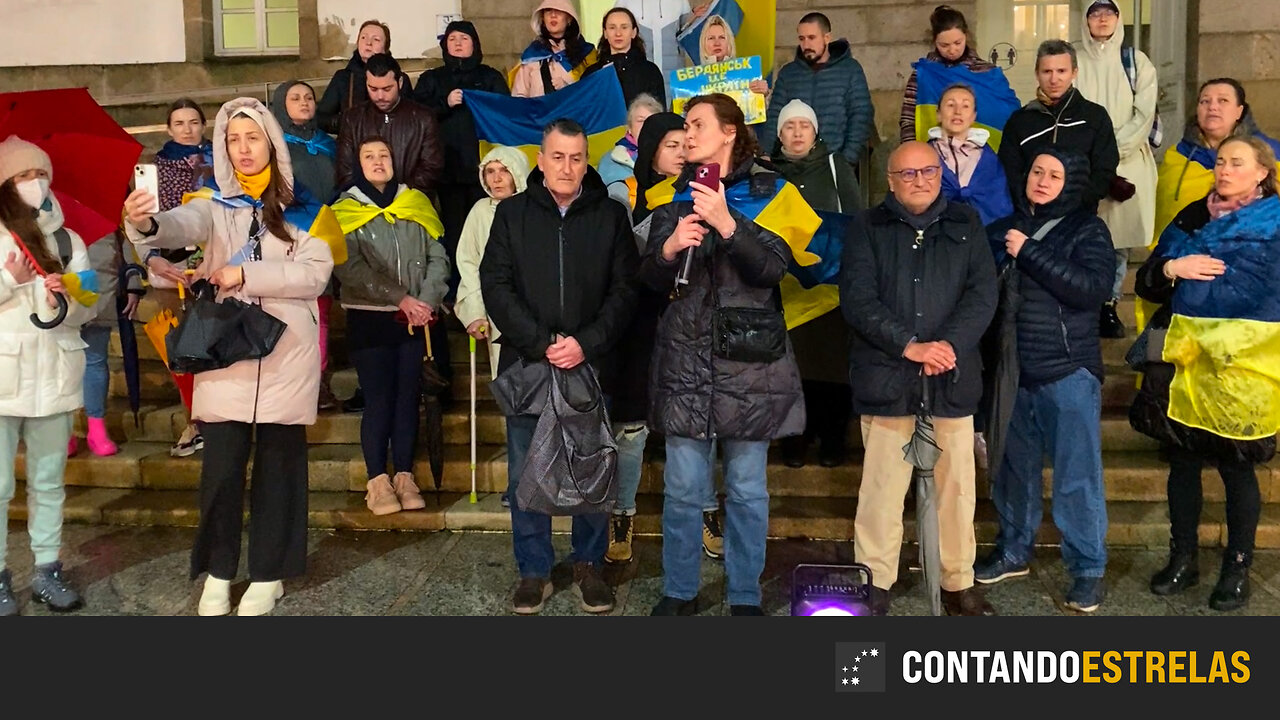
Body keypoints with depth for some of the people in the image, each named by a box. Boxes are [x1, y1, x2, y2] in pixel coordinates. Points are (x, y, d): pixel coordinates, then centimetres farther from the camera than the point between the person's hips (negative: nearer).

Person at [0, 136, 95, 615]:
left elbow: (86, 309, 3)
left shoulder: (69, 241, 10)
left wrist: (61, 301, -17)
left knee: (49, 482, 11)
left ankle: (47, 571, 19)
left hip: (54, 375, 3)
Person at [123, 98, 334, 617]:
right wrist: (145, 225, -38)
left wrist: (246, 275, -14)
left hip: (286, 354, -1)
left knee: (277, 464, 6)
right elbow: (183, 225, -16)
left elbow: (316, 273, -8)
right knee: (221, 467, 0)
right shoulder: (216, 205, 7)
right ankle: (218, 571, 18)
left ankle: (267, 574, 19)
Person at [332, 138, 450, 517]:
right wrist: (401, 299, -17)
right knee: (378, 399, -3)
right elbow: (350, 268, -11)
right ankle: (378, 482, 3)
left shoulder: (416, 204, 10)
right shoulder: (347, 211, 1)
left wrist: (426, 302, -10)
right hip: (369, 318, -3)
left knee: (408, 397, 5)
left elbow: (438, 258, 5)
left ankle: (405, 477, 12)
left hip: (415, 320, 3)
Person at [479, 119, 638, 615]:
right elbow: (495, 285, -1)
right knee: (526, 472, 6)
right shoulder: (512, 213, 6)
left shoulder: (611, 215, 5)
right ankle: (534, 570, 20)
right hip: (526, 364, 0)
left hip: (592, 365, 0)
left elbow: (625, 290, 0)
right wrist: (540, 344, -12)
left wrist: (586, 343, -13)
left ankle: (589, 565, 23)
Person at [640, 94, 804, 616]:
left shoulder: (767, 191, 4)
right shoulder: (675, 196, 12)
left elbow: (773, 268, -10)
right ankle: (679, 592, 19)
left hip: (749, 359, -2)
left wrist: (727, 224, -23)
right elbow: (651, 279, 9)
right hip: (685, 357, 2)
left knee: (746, 486, 6)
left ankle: (745, 596, 19)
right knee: (683, 486, 4)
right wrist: (669, 249, -12)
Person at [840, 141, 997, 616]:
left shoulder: (965, 225, 13)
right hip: (885, 377, -2)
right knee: (882, 487, 1)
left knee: (957, 485, 6)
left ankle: (959, 583, 19)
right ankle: (875, 583, 13)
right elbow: (857, 300, -5)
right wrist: (909, 345, -15)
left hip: (952, 378, 2)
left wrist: (951, 344, -13)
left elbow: (983, 292, 3)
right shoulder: (868, 229, 6)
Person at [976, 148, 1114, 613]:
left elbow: (1094, 288, -17)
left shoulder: (1087, 230, -1)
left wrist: (1029, 253, -16)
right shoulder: (1007, 228, 10)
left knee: (1077, 474, 0)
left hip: (1068, 370, -4)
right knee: (1013, 466, 13)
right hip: (1013, 370, 4)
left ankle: (1088, 569, 13)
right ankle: (1013, 551, 30)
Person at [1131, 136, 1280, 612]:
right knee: (1183, 461, 10)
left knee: (1236, 466, 6)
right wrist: (1172, 269, -12)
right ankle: (1183, 559, 23)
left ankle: (1238, 568, 20)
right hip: (1182, 362, 4)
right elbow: (1146, 283, 7)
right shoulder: (1192, 218, 11)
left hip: (1241, 369, -4)